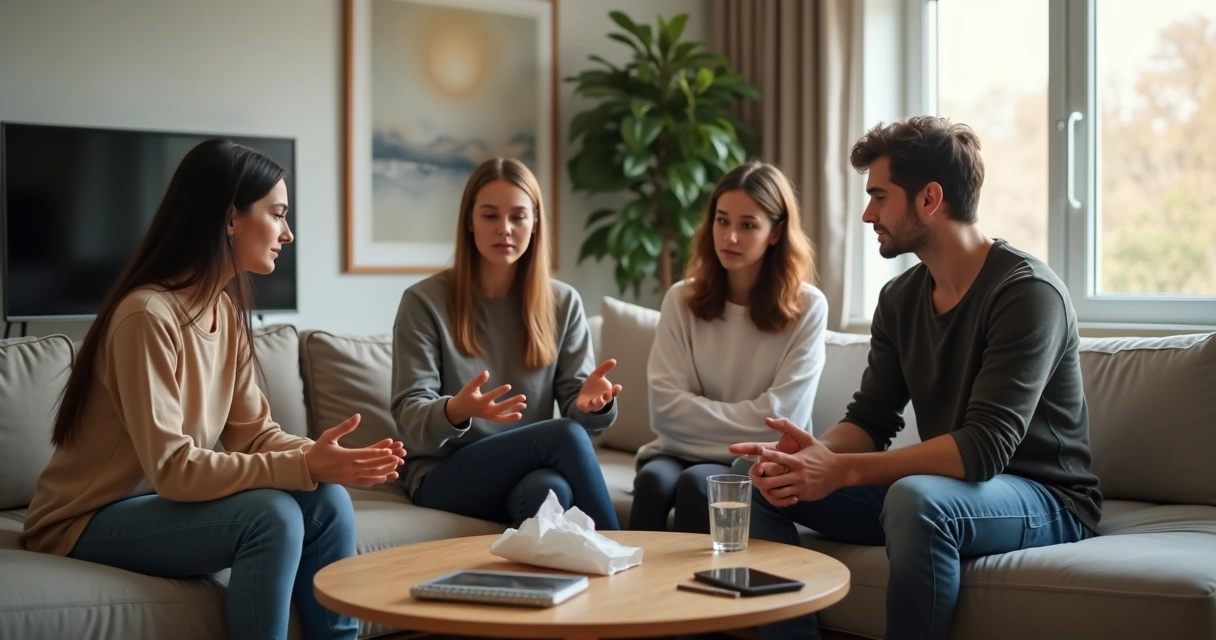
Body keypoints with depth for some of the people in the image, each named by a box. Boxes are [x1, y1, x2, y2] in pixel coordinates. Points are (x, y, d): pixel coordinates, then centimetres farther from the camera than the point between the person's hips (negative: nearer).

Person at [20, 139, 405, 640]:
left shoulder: (227, 311, 3)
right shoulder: (148, 315, -23)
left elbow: (255, 434, 0)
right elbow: (171, 468, -27)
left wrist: (324, 457, -19)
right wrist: (306, 467, -29)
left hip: (165, 501, 8)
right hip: (90, 521, -7)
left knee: (327, 500, -12)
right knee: (272, 515, -27)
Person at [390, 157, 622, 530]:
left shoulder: (563, 303, 7)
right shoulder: (424, 301, -2)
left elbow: (578, 410, 3)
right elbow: (410, 418, -9)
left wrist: (591, 403, -23)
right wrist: (455, 411, -33)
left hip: (532, 470, 3)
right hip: (444, 474, -2)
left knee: (549, 489, -37)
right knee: (565, 436, -30)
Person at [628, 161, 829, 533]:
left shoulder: (807, 307, -3)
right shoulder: (682, 299, 3)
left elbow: (780, 417, -9)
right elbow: (666, 408, -6)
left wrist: (702, 416, -6)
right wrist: (747, 421, -10)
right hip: (683, 453, 2)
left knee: (698, 483, -32)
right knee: (654, 478, -31)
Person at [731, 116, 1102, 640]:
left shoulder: (1027, 292, -19)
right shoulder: (900, 299, 5)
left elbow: (984, 448, -27)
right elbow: (870, 420, 4)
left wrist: (841, 470, -30)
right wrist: (816, 452, -20)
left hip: (1045, 500, -7)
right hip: (941, 487, 7)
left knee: (916, 498, -39)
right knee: (760, 484, -4)